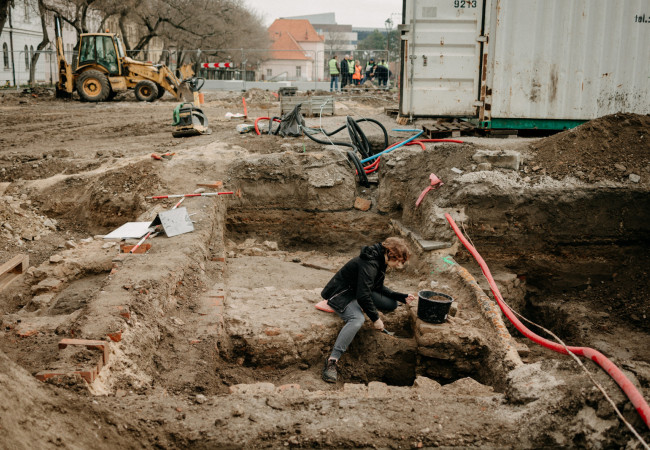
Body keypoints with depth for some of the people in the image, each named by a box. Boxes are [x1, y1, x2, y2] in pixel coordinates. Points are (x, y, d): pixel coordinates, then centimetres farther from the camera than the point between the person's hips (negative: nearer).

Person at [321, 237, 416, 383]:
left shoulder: (380, 262, 4)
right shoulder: (369, 264, -27)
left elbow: (379, 288, 17)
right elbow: (363, 296, -30)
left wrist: (402, 297, 10)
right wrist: (375, 319, -21)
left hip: (358, 292, 10)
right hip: (340, 295, -10)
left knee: (391, 304, 0)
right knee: (358, 319, -38)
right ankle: (332, 361, -41)